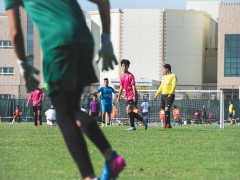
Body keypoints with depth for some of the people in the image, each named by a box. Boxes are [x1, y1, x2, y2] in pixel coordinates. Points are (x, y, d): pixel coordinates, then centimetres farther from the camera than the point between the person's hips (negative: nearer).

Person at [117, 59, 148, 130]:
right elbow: (121, 87, 20)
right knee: (129, 112, 6)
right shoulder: (122, 76, 14)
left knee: (129, 111, -17)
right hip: (128, 96, 8)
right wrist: (119, 96, 16)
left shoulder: (130, 75, -9)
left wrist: (134, 96, -22)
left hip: (132, 96, -8)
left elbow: (133, 86, -14)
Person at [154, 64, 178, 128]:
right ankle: (168, 124, 14)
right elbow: (161, 87, 25)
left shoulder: (173, 76, -5)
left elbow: (174, 86, -16)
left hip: (169, 96, -8)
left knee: (167, 109, -18)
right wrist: (156, 94, 23)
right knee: (165, 110, 7)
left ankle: (166, 124, -20)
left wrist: (170, 93, -29)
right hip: (163, 95, 8)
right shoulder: (164, 77, 19)